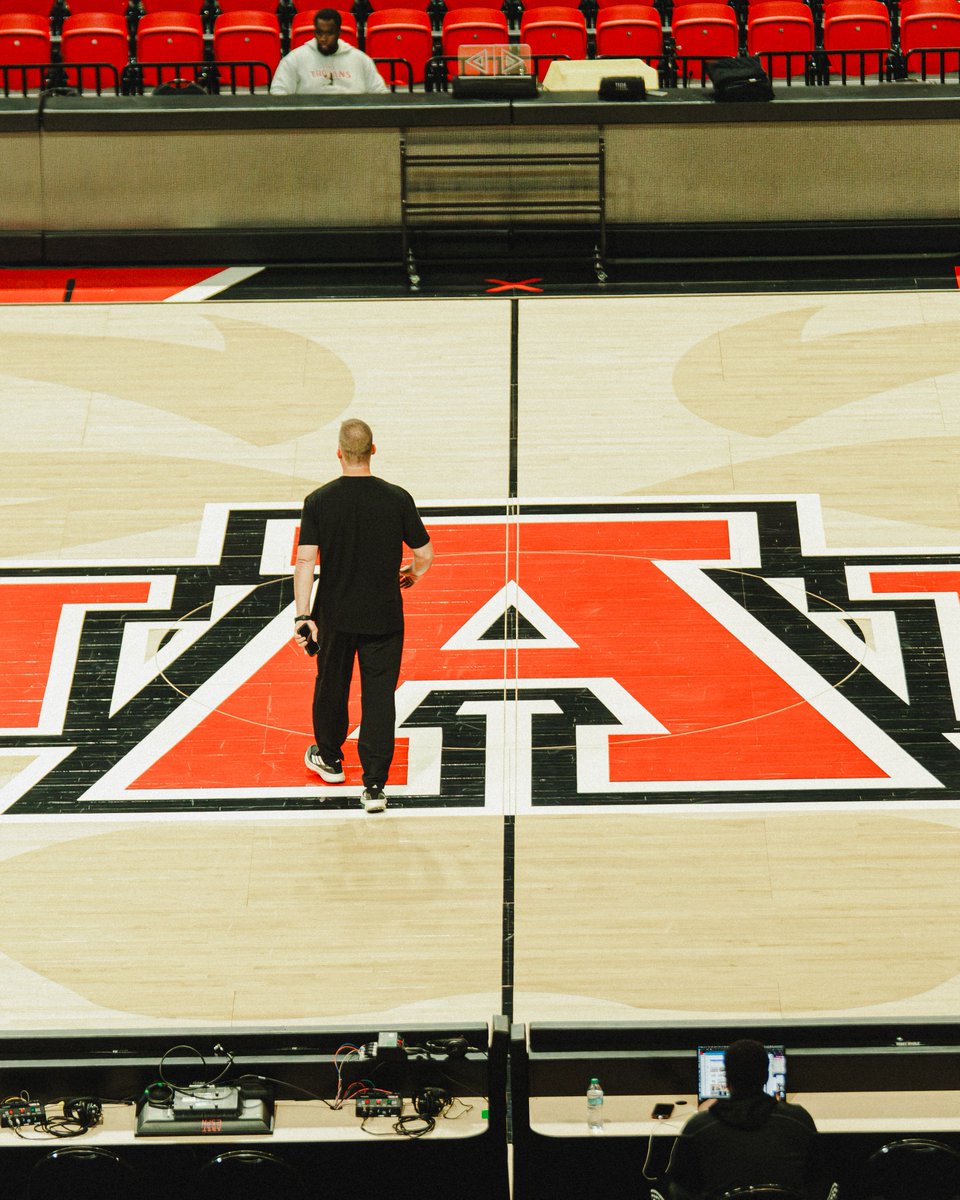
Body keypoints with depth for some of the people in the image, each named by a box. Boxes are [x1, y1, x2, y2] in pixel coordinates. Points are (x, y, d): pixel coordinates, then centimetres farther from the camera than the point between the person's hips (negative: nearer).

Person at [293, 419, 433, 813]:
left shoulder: (319, 501, -9)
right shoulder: (398, 499, -9)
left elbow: (305, 560, -13)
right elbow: (425, 555, -3)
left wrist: (303, 615, -11)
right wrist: (412, 574, 19)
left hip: (334, 615, 1)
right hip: (384, 615, -1)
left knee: (331, 685, 21)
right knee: (379, 695, 4)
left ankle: (329, 759, 41)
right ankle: (374, 785, -1)